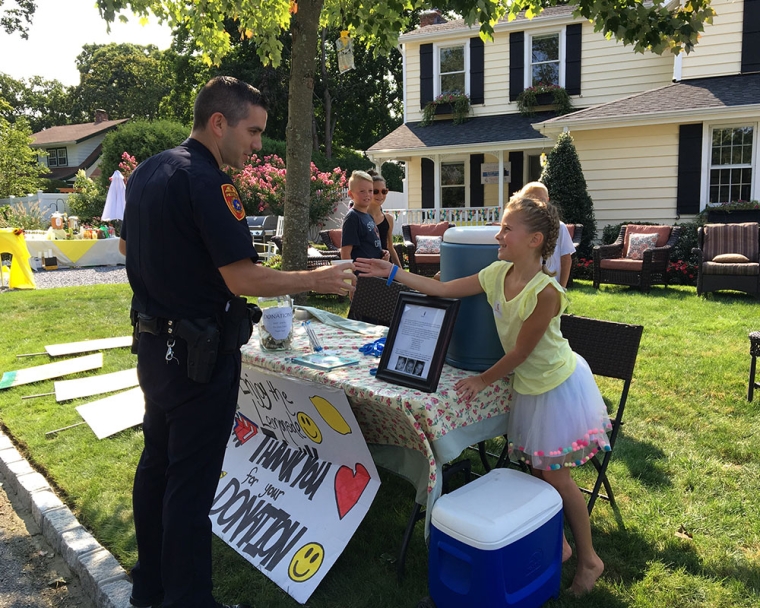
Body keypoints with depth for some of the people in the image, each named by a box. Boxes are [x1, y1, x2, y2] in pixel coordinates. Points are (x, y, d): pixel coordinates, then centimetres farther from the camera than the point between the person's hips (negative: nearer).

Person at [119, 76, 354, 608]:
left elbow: (128, 245, 20)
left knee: (156, 463, 20)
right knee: (191, 482, 2)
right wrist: (316, 280, -13)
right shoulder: (207, 182, -21)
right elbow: (243, 279, -23)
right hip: (199, 354, -10)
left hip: (153, 341, 10)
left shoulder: (147, 172, 9)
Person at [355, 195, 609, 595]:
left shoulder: (545, 292, -29)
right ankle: (556, 546, 35)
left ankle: (589, 559, 25)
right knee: (539, 472, 15)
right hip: (528, 387, 7)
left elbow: (519, 353, -21)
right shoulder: (498, 273, -7)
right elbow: (443, 289, -1)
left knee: (555, 477, 4)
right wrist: (393, 273, -5)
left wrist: (483, 380, -10)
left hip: (558, 388, -7)